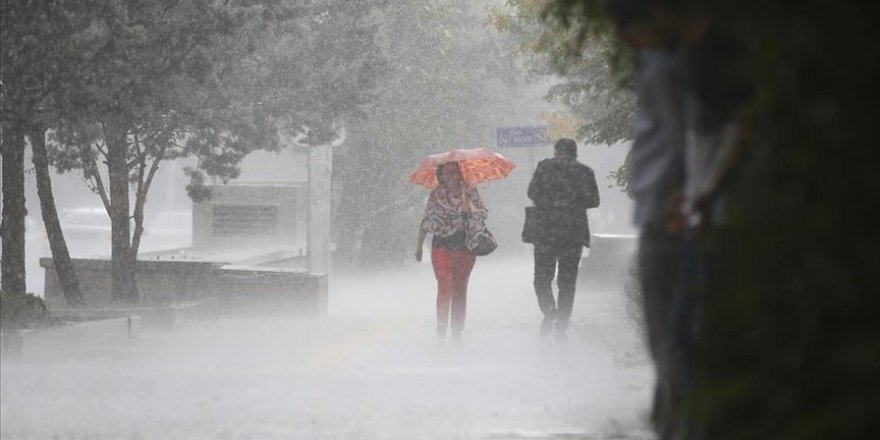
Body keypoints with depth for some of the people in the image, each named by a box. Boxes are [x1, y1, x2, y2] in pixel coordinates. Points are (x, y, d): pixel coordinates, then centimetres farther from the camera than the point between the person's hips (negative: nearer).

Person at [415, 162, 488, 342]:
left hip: (465, 246, 1)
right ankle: (441, 327, -12)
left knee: (460, 289, 3)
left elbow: (484, 214, 4)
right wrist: (419, 246, 16)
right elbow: (426, 222, 14)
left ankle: (457, 330, 10)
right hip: (441, 246, -1)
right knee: (444, 287, -12)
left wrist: (469, 209, -16)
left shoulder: (469, 192, 5)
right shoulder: (436, 195, 7)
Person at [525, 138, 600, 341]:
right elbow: (593, 200, -2)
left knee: (542, 276, 8)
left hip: (545, 230, -1)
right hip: (573, 232, 1)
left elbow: (532, 192, -1)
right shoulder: (585, 171, 3)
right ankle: (561, 325, 5)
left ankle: (549, 311, -16)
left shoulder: (544, 166, 2)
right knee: (567, 281, 7)